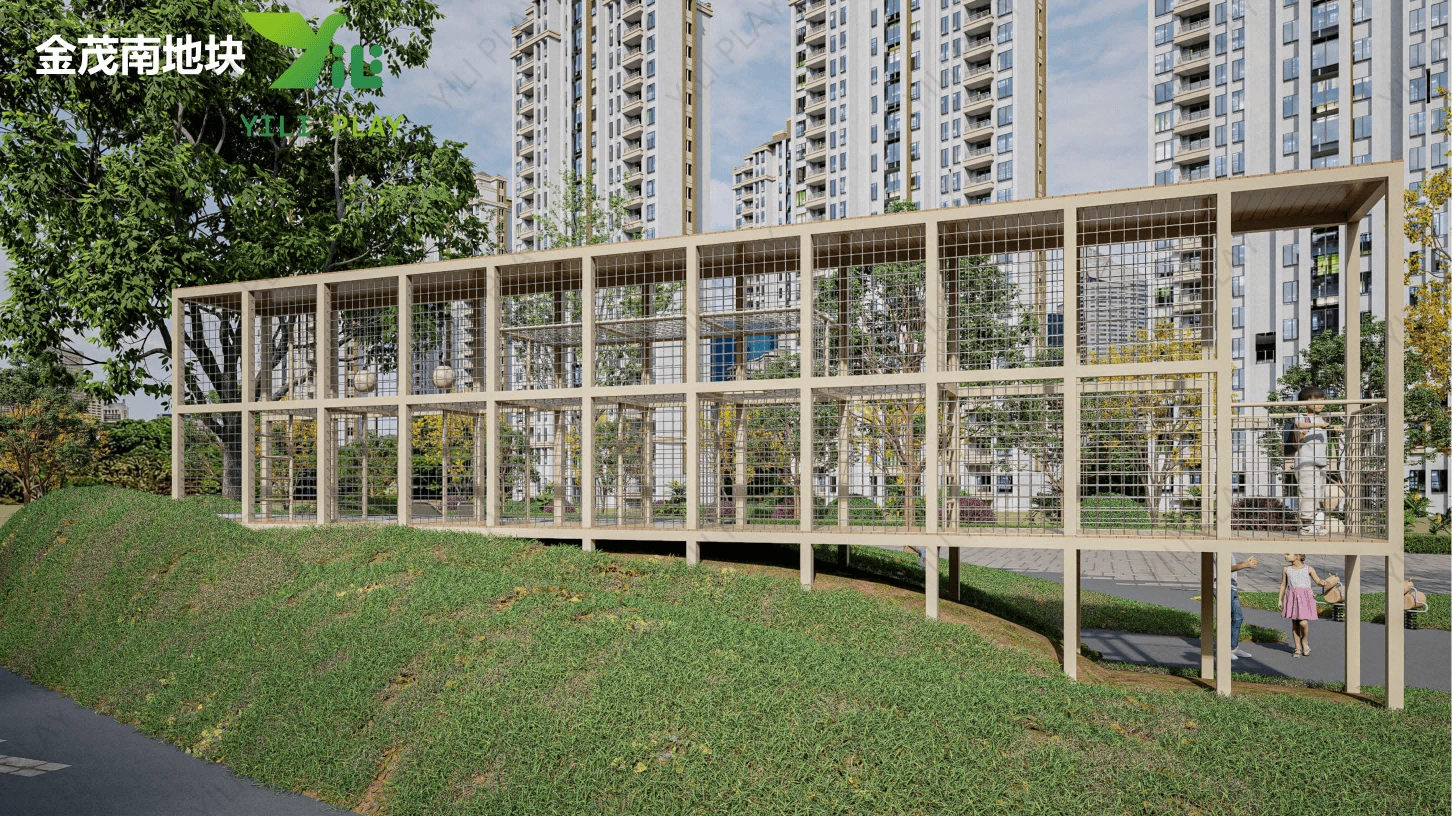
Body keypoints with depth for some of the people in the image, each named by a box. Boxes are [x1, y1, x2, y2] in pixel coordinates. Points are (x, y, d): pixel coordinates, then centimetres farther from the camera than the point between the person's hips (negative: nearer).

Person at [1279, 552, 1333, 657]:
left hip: (1305, 598, -2)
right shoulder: (1286, 569, 6)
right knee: (1294, 624, 4)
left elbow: (1318, 581, 3)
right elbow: (1283, 585, 13)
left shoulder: (1309, 569, 0)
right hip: (1292, 598, 2)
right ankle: (1298, 648, 14)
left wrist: (1324, 583, -22)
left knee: (1303, 623, -14)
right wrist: (1280, 599, 12)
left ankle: (1304, 642, 15)